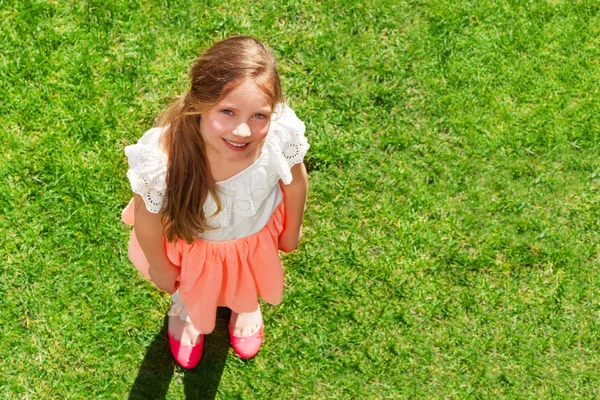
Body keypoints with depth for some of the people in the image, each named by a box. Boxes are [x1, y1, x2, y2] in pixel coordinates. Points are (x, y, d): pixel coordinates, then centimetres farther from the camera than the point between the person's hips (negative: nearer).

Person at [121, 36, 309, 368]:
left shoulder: (281, 136, -42)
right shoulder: (163, 160, -46)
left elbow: (295, 182, -16)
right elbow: (147, 222, -23)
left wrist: (292, 228, 3)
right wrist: (160, 268, -4)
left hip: (257, 231, 2)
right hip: (191, 239, -1)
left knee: (248, 279, 38)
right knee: (191, 290, 35)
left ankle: (245, 305, 76)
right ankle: (184, 311, 74)